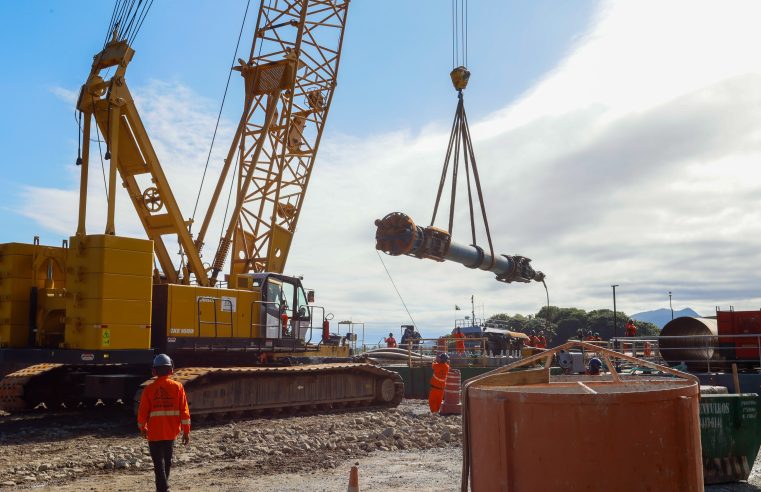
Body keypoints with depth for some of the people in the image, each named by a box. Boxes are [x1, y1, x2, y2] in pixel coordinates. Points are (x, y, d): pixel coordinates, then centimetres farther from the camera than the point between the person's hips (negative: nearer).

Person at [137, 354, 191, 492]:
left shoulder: (149, 389, -8)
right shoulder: (177, 387, -6)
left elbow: (142, 412, -3)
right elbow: (184, 410, -6)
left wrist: (142, 428, 15)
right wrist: (186, 431, 2)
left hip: (155, 433, -2)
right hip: (171, 432, 2)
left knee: (159, 463, 2)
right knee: (167, 461, 20)